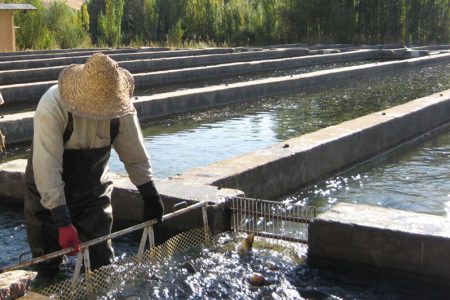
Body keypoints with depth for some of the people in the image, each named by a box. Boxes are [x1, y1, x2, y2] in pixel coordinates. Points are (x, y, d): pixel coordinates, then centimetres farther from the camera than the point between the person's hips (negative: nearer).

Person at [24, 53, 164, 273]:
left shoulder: (122, 108, -18)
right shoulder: (52, 106, -31)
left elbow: (136, 157, -4)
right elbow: (47, 168, -33)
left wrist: (150, 198, 1)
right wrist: (63, 222, -36)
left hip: (93, 192, 3)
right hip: (48, 195, -3)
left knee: (101, 262, 3)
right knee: (47, 266, 4)